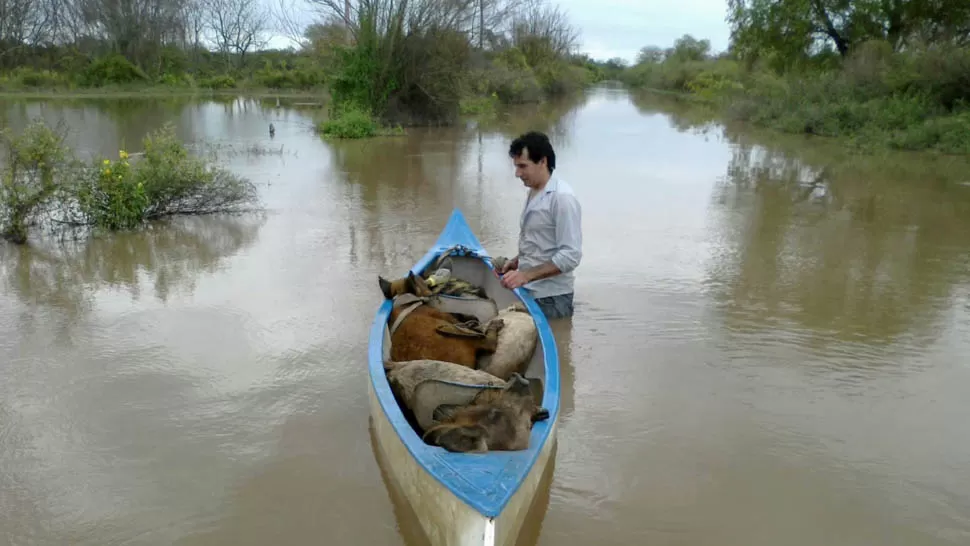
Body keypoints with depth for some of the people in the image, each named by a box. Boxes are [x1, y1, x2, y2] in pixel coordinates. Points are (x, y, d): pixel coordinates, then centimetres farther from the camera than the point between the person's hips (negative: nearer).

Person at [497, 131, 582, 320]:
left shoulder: (562, 197, -18)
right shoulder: (534, 193, 12)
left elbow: (570, 256, -22)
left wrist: (526, 275, -25)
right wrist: (517, 261, 6)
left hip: (550, 299, -8)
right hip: (529, 292, 9)